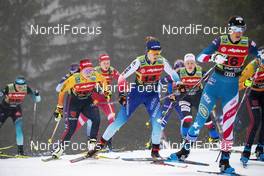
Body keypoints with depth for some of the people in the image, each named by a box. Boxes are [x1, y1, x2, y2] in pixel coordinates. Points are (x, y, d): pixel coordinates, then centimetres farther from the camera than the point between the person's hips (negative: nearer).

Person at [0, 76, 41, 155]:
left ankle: (20, 149, -12)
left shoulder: (26, 89, -20)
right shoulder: (8, 88, -28)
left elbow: (36, 100, -13)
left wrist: (36, 94, -34)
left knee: (19, 127, -16)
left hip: (16, 110, 1)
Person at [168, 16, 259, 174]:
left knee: (228, 125, -2)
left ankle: (224, 161, 6)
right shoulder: (220, 41, -7)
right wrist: (214, 57, -32)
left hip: (232, 88, 1)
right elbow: (200, 57, -11)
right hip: (215, 83, -1)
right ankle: (184, 151, 12)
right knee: (200, 120, 0)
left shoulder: (248, 44, -3)